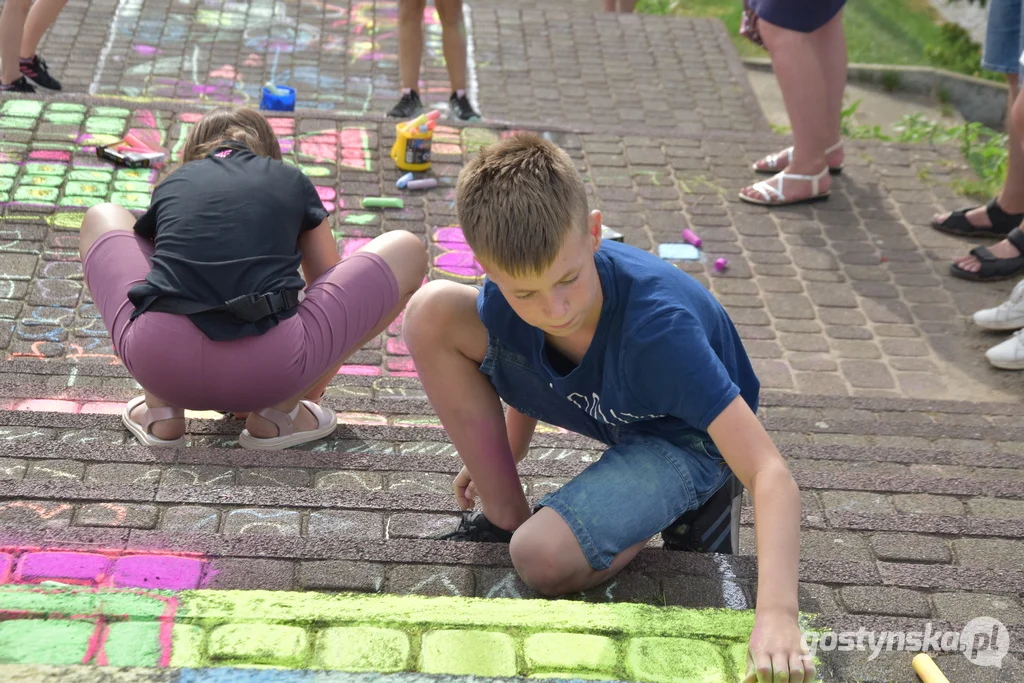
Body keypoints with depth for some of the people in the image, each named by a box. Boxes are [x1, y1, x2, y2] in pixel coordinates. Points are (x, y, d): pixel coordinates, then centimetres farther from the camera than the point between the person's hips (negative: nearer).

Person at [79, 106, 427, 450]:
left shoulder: (172, 184, 25)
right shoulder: (292, 182, 22)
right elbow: (331, 284, 31)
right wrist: (313, 386, 49)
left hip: (158, 364, 3)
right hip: (268, 370, -2)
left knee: (103, 218, 33)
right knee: (407, 251, 19)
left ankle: (161, 409, 18)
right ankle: (278, 411, 12)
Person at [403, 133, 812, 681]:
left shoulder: (659, 327, -40)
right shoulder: (506, 297, -25)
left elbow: (769, 473, -42)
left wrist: (776, 613, -53)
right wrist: (501, 458, 11)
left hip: (683, 438, -6)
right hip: (600, 406, 6)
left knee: (543, 559, -30)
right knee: (430, 312, -15)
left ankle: (687, 509, 0)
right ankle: (505, 518, -1)